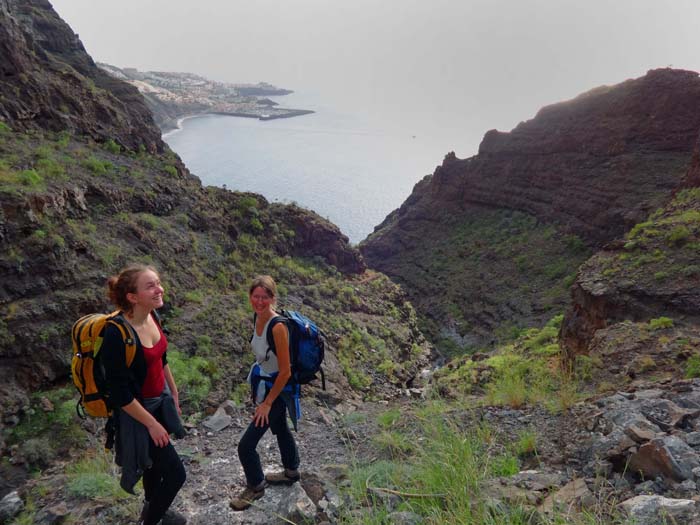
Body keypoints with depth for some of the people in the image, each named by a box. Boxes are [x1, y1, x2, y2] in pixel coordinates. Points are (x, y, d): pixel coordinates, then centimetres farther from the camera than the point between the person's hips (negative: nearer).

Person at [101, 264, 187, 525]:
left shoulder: (152, 317, -6)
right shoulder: (116, 334, -30)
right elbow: (119, 393, -25)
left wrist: (174, 394, 16)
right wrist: (152, 424, -18)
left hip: (160, 401, 7)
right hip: (137, 412, -7)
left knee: (157, 462, 26)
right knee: (175, 473, 0)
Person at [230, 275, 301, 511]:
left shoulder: (278, 326, -31)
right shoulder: (258, 317, -7)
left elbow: (286, 372, -26)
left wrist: (267, 403, -18)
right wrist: (259, 393, 17)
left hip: (277, 388, -8)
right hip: (264, 382, 8)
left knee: (246, 445, 0)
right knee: (280, 429, 28)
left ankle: (255, 487, 27)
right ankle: (291, 472, 52)